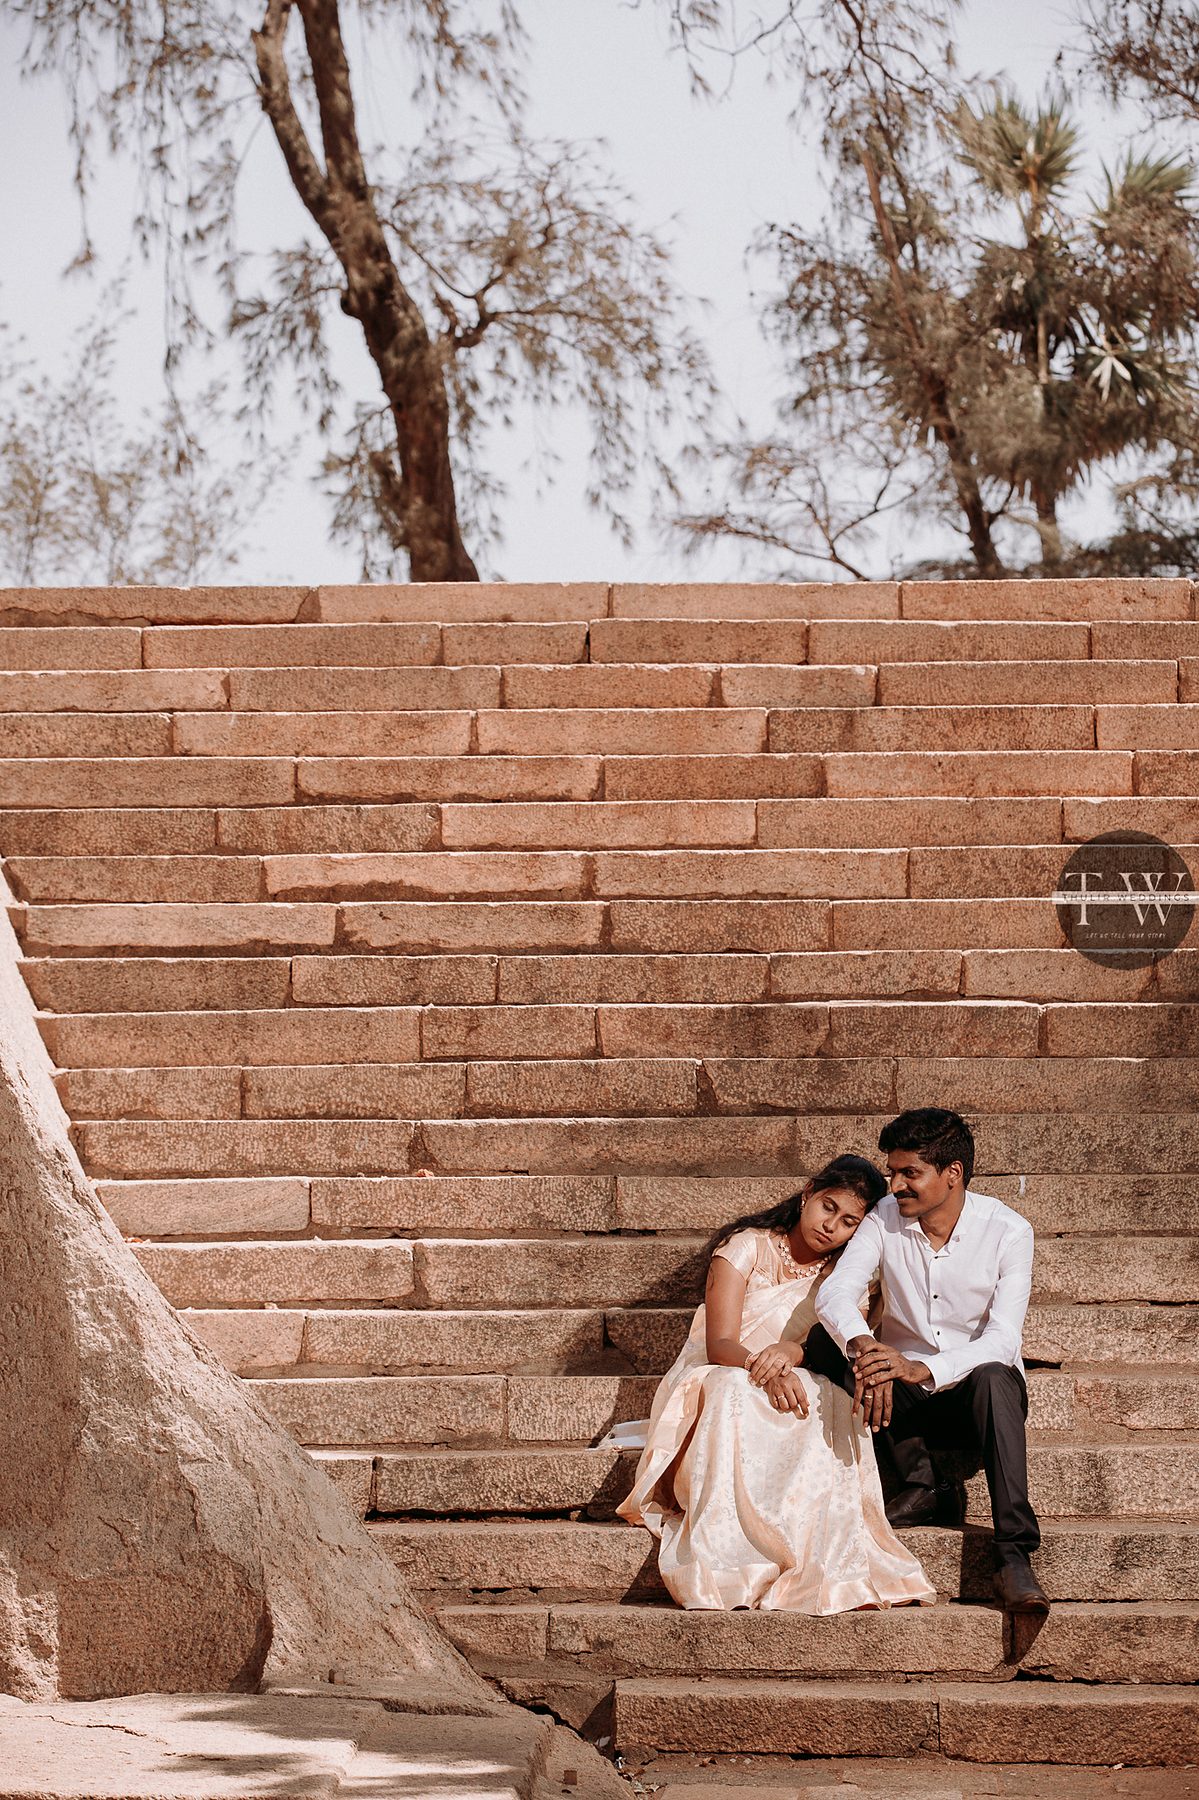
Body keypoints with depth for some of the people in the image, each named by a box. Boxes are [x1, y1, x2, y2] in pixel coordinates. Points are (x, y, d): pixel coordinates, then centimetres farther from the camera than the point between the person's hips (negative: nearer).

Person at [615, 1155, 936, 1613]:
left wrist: (792, 1352, -30)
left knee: (831, 1400, -34)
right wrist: (767, 1372, -37)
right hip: (712, 1383, -3)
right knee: (733, 1389, -40)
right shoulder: (747, 1247, -1)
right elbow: (720, 1346, -13)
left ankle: (818, 1566, -43)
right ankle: (723, 1570, -47)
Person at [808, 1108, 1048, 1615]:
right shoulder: (886, 1219, -6)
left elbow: (1002, 1339, -23)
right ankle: (922, 1486, -20)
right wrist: (861, 1344, -44)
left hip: (972, 1390, -3)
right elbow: (834, 1292, -20)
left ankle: (1014, 1557, -42)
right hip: (904, 1394, 3)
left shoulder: (1008, 1231, -13)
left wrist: (924, 1370, -41)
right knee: (825, 1342, -24)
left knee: (993, 1379, -38)